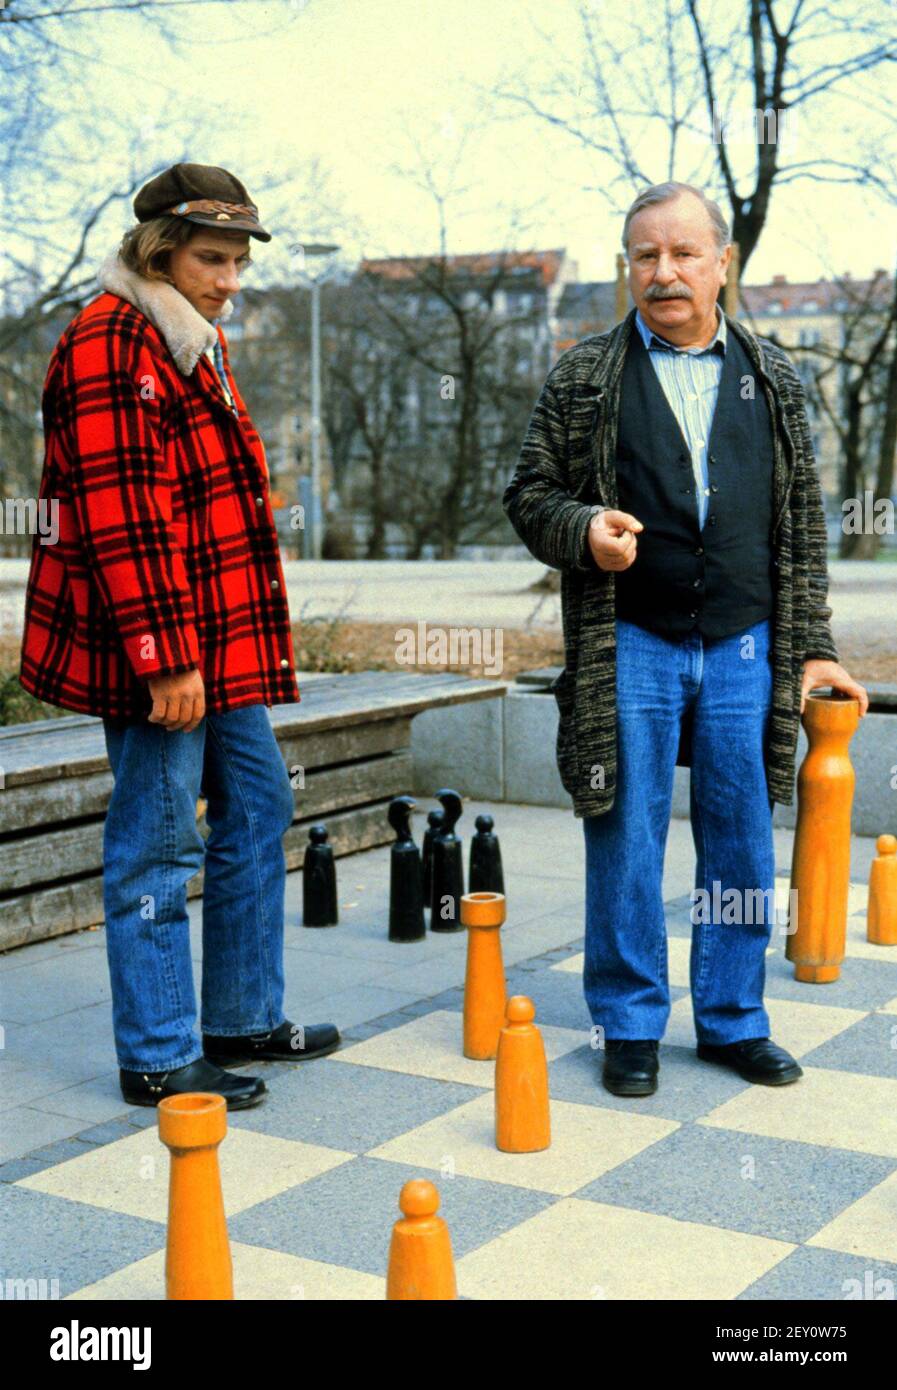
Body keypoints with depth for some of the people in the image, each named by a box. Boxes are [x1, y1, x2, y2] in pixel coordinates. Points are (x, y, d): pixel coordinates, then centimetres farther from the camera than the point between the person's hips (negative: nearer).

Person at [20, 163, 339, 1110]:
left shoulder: (194, 339, 18)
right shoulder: (109, 347, -14)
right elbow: (118, 520, -21)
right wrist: (166, 661, -24)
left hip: (225, 640, 11)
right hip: (157, 648, -11)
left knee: (257, 807, 16)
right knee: (159, 843, -2)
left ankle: (245, 1020, 29)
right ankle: (158, 1059, 11)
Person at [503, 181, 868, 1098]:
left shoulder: (773, 380, 11)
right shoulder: (585, 377, 4)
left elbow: (803, 523, 11)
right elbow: (529, 495, 6)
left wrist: (812, 645, 7)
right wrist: (583, 528, -16)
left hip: (745, 647, 2)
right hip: (629, 649, -2)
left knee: (742, 846, 8)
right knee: (627, 843, 3)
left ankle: (734, 1021, 23)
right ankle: (630, 1025, 18)